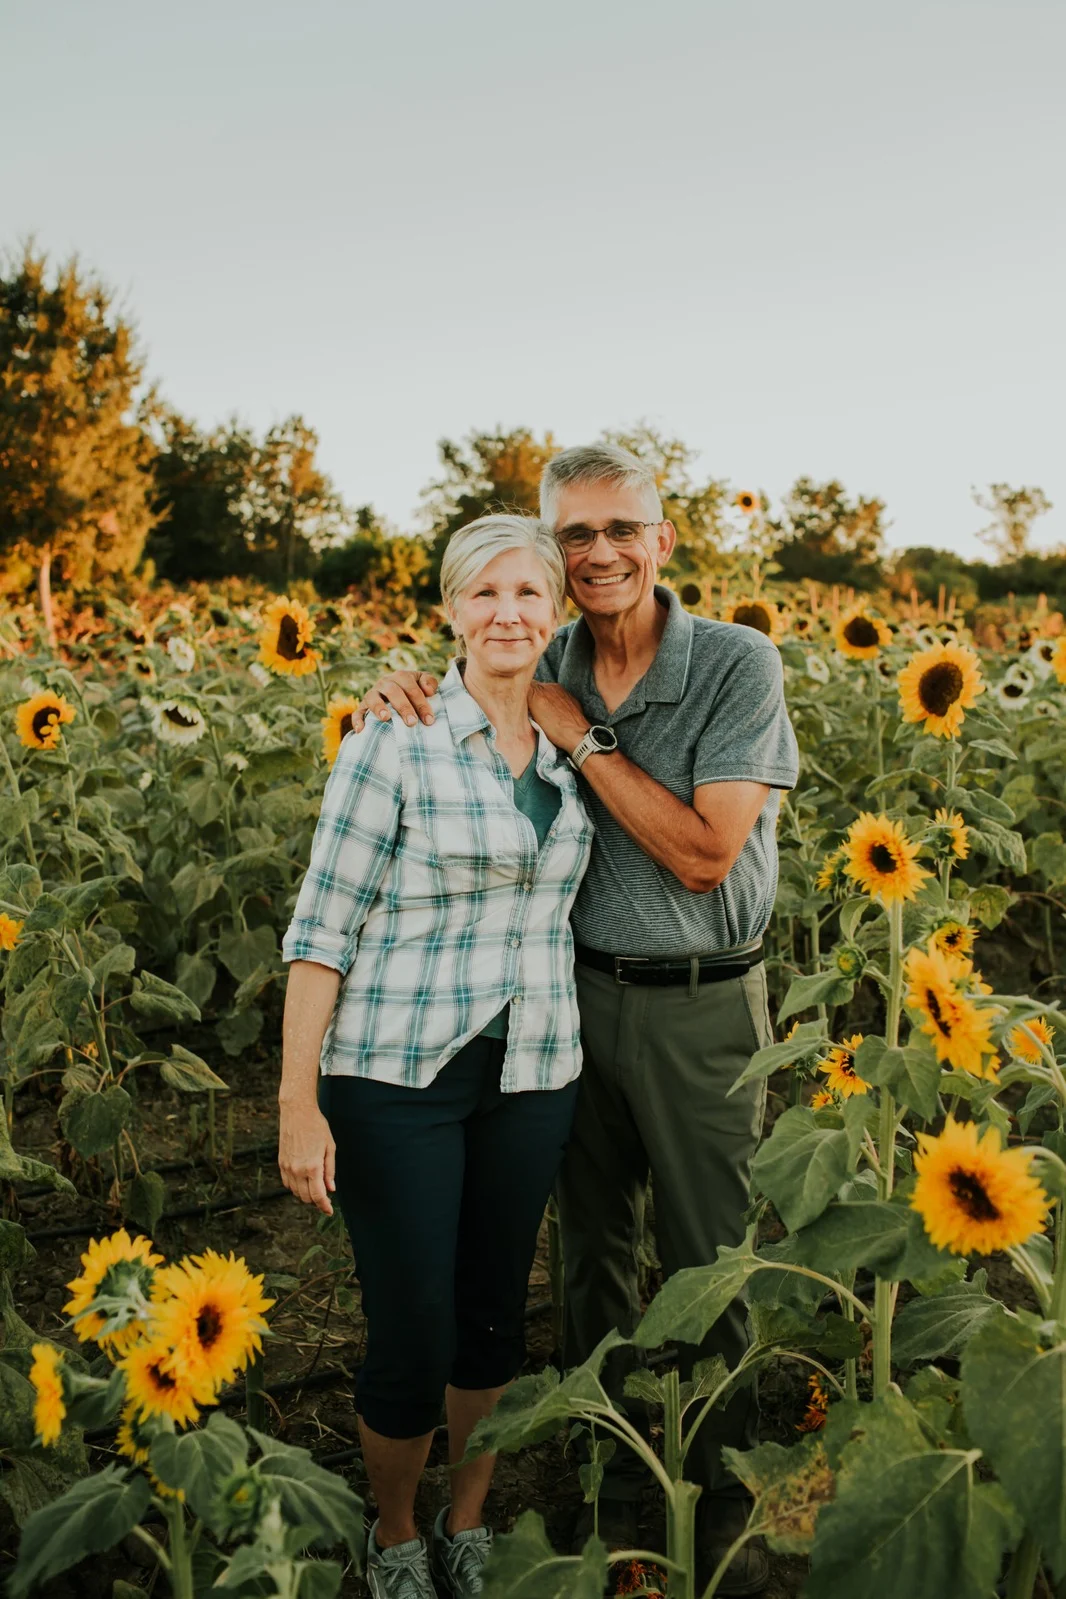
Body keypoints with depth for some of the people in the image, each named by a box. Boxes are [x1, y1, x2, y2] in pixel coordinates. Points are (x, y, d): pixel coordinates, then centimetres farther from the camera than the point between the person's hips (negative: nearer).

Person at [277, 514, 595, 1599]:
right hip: (398, 1073, -5)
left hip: (530, 1075, 5)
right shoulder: (395, 739, -9)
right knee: (412, 1333, 1)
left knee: (495, 1313, 16)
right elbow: (322, 926, -10)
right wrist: (299, 1103, -13)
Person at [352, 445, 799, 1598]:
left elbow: (703, 856, -21)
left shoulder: (739, 666, -14)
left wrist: (582, 734, -19)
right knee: (593, 1246, 16)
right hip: (574, 992, 4)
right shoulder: (544, 674, 0)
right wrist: (399, 700, -10)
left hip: (700, 1005, -4)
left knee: (708, 1261, 9)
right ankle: (609, 1478, 38)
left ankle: (721, 1500, 33)